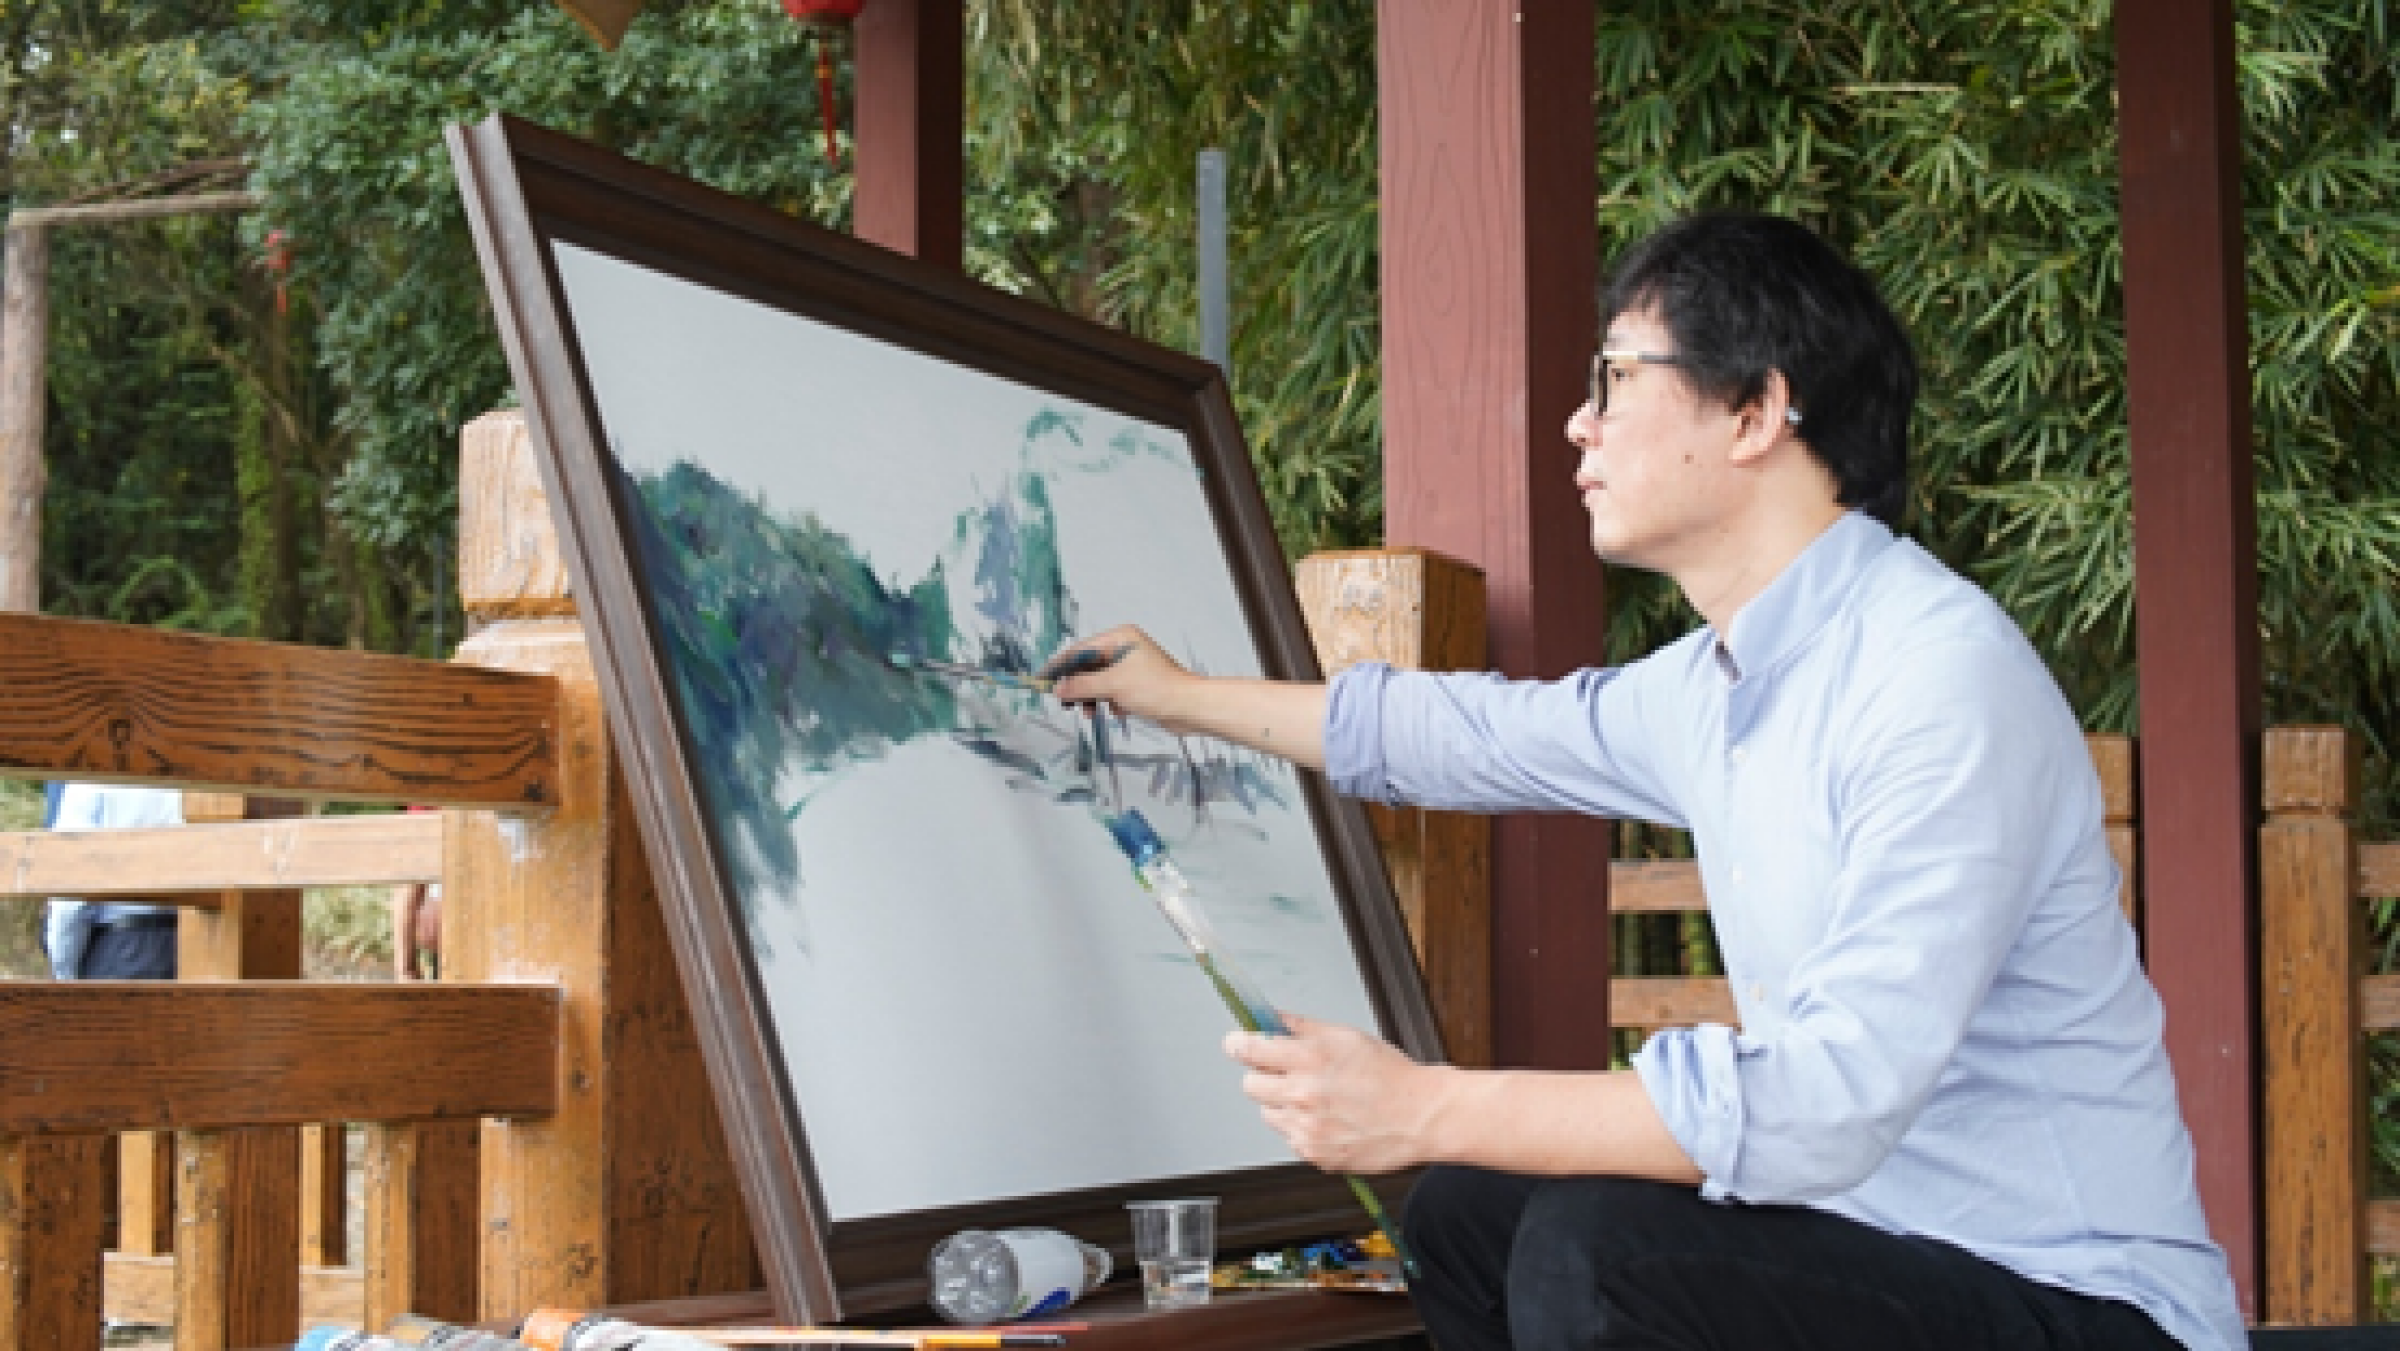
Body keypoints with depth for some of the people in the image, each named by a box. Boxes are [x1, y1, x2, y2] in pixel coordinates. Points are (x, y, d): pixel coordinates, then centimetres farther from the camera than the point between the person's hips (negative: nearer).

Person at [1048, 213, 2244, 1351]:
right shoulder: (1711, 686, 6)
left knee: (1593, 1249, -26)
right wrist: (1187, 697, 32)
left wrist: (1426, 1111, -28)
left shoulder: (1945, 677, -22)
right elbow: (1469, 734, 24)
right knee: (1465, 1215, 13)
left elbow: (1833, 1095, -31)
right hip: (1874, 1223, 9)